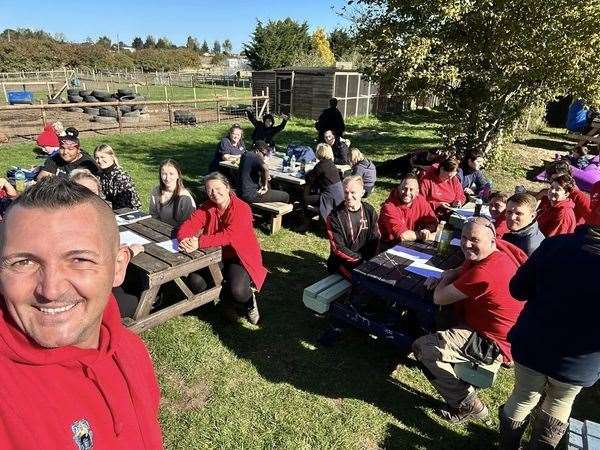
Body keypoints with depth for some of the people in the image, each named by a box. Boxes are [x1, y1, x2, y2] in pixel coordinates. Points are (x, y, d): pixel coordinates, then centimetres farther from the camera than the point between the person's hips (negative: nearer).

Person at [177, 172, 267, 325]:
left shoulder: (242, 209, -19)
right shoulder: (206, 208, -1)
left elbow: (228, 236, -31)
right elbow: (188, 225, -11)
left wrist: (199, 242, -37)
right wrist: (185, 240, -34)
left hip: (241, 258, -5)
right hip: (216, 256, 6)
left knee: (238, 292, -30)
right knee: (194, 281, -17)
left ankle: (249, 301, 12)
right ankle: (226, 300, 14)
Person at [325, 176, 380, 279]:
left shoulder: (370, 211, 3)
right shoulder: (334, 216, -9)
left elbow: (375, 239, 5)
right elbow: (338, 248, -11)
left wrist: (369, 259, -10)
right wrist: (361, 259, -16)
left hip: (368, 260, 4)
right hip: (343, 263, -4)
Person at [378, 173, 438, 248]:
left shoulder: (420, 200, -3)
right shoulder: (389, 206, -21)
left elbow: (432, 220, 3)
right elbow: (401, 235, -26)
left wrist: (427, 230, -18)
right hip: (390, 246, -6)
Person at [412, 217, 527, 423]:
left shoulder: (485, 272, -32)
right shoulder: (488, 254, -3)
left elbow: (439, 298, -22)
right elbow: (464, 270, 18)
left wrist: (448, 276, -3)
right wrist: (443, 279, -1)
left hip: (493, 344, -10)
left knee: (422, 348, -13)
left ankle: (469, 405, 2)